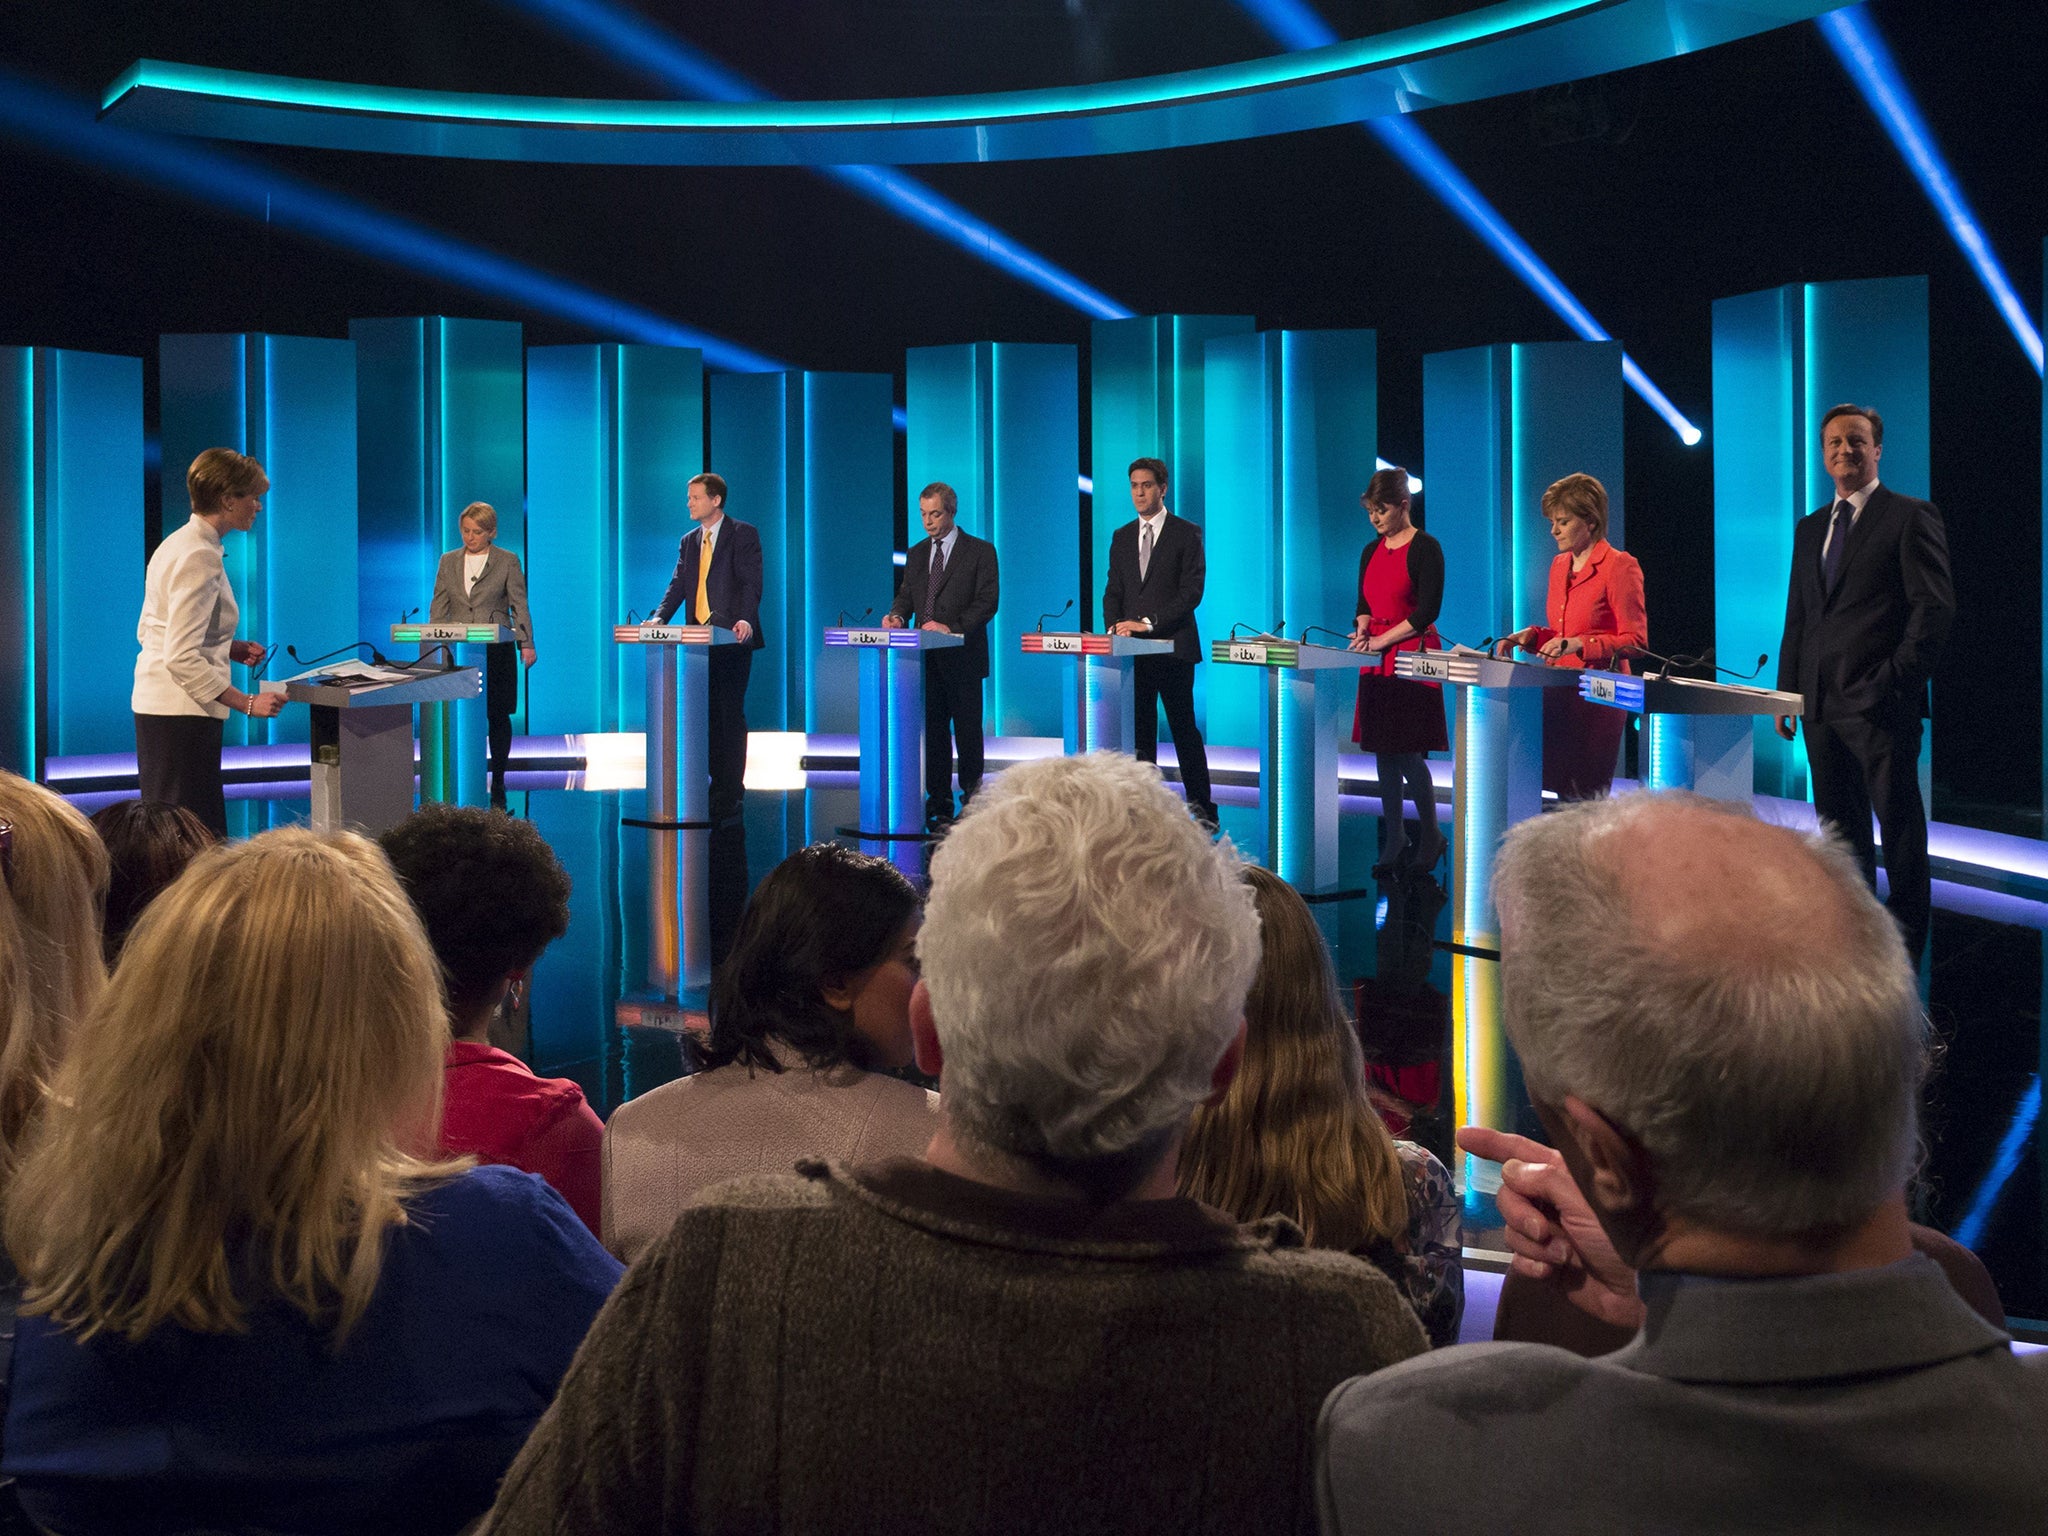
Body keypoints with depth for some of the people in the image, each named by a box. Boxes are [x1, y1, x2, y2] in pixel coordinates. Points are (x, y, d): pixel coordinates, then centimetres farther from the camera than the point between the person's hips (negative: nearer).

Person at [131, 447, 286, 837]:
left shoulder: (178, 543, 14)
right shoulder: (199, 557, -16)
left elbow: (148, 631, 21)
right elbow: (182, 658, -22)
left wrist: (230, 648, 15)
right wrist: (247, 703, -21)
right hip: (181, 715, -10)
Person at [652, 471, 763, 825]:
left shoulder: (743, 534, -1)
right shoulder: (689, 542, 18)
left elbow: (751, 582, -10)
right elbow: (678, 585, 12)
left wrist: (745, 619, -27)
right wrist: (660, 617, -5)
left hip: (731, 638, -6)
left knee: (730, 714, -7)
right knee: (707, 714, 5)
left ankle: (731, 793, -4)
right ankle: (720, 786, 12)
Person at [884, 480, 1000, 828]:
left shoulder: (980, 551, -1)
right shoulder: (916, 554, 16)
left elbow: (987, 602, -8)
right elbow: (905, 596, 17)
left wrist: (951, 627, -20)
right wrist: (897, 615, -7)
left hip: (962, 656, -5)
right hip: (926, 657, 5)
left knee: (967, 730, 0)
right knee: (932, 728, 5)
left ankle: (972, 797, 9)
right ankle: (939, 802, 9)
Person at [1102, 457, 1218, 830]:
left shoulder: (1186, 534, -1)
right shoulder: (1122, 537, 15)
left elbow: (1191, 591, -8)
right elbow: (1113, 591, 14)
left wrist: (1149, 623, -16)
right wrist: (1114, 626, -7)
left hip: (1173, 646, -5)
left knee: (1184, 729, -2)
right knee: (1139, 730, 5)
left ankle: (1202, 807, 6)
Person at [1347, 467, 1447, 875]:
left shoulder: (1425, 548, -7)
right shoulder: (1371, 552, 14)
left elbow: (1427, 611, -12)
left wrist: (1383, 639, -14)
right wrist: (1362, 631, -4)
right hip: (1377, 662, 7)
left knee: (1408, 753, -8)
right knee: (1384, 753, 6)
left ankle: (1431, 837, 8)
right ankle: (1394, 842, 12)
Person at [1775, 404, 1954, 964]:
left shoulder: (1911, 517, -2)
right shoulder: (1810, 528, 18)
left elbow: (1935, 607, -9)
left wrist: (1897, 681, -15)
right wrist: (1787, 692, 12)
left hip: (1882, 705, -6)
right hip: (1821, 703, 6)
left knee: (1898, 823, -1)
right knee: (1839, 825, 10)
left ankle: (1907, 939, 8)